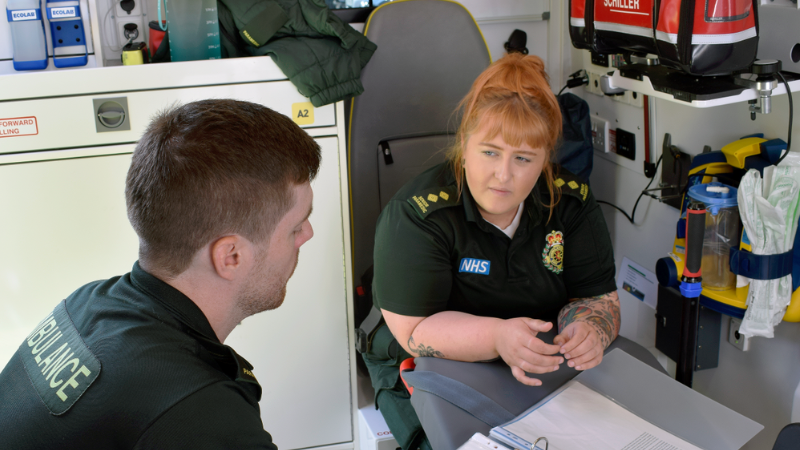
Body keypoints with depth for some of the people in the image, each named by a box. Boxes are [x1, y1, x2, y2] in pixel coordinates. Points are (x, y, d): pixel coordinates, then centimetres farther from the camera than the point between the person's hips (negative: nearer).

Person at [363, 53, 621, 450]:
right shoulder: (416, 214, -19)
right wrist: (497, 336, -38)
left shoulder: (572, 202, -5)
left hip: (543, 371, 4)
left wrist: (589, 330, -26)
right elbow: (416, 332, -21)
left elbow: (596, 297, -1)